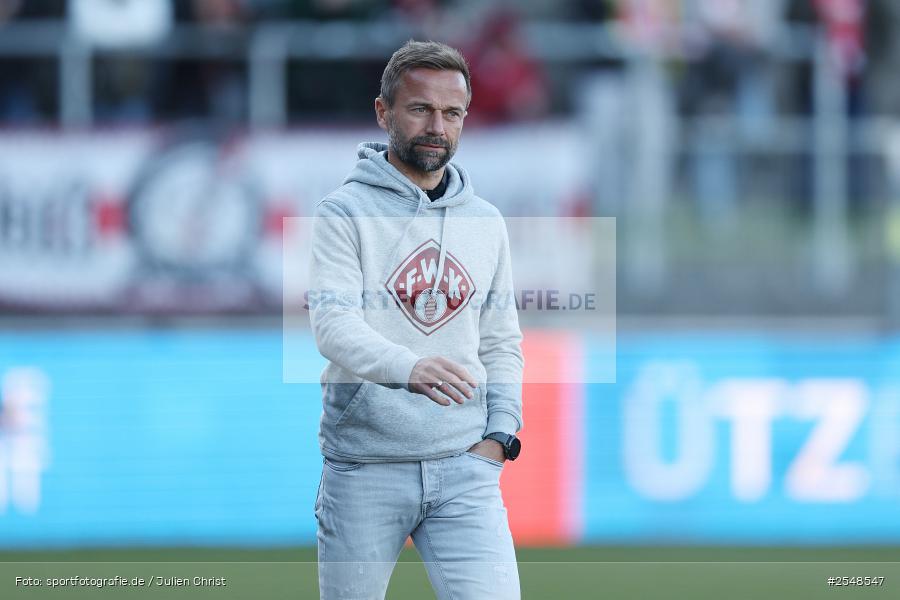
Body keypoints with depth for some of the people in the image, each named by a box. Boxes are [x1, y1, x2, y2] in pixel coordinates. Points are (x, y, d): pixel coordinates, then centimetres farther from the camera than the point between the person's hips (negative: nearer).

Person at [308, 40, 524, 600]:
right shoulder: (346, 212, -3)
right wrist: (409, 370, -35)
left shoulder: (486, 222, 14)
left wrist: (500, 432, 3)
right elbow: (333, 324, -17)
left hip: (465, 468, 3)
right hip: (364, 469, -3)